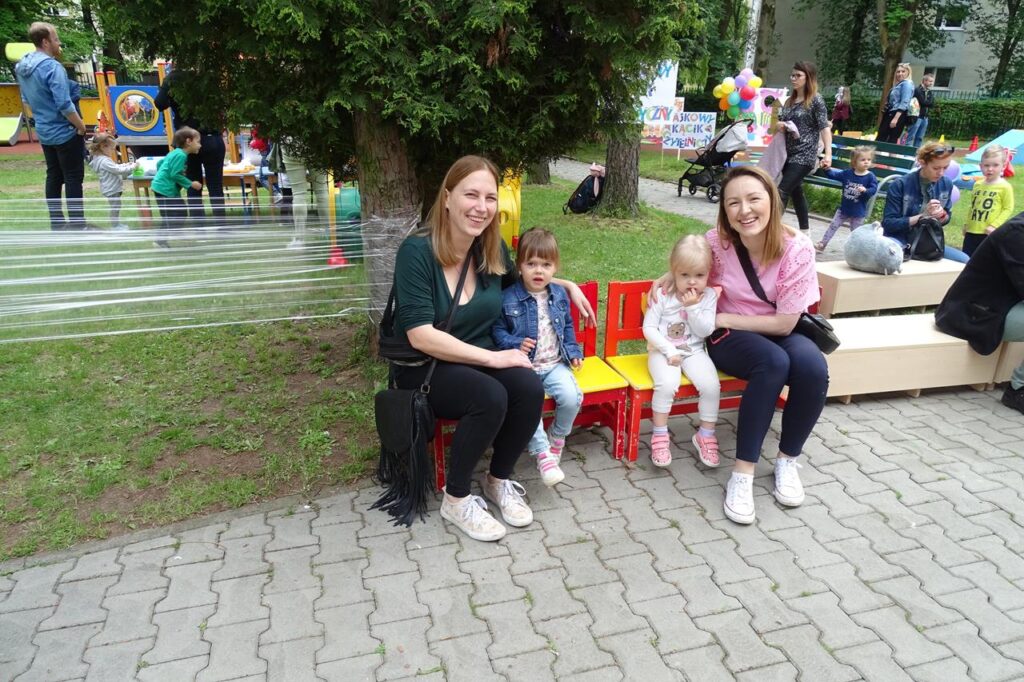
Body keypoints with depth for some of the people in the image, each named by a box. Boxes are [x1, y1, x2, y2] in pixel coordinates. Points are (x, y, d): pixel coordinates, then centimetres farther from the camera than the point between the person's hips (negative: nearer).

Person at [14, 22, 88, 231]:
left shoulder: (21, 66, 7)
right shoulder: (52, 67, -21)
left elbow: (26, 99, 16)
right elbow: (64, 104, -24)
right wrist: (81, 125, -12)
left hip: (44, 131, 8)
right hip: (65, 132, -8)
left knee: (54, 176, 14)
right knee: (73, 178, -3)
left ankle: (57, 222, 17)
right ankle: (77, 225, -1)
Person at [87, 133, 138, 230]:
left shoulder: (102, 159, 10)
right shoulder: (104, 161, -23)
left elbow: (116, 167, 20)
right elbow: (118, 170, -25)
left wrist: (127, 164, 10)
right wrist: (133, 167, -19)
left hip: (113, 188, 11)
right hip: (112, 189, -11)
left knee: (116, 207, 20)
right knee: (115, 207, 0)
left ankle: (117, 223, 32)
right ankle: (116, 225, 9)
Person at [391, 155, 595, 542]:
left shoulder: (492, 249, -1)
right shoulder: (417, 252, -19)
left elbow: (518, 280, 24)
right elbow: (421, 337, -25)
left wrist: (567, 285, 12)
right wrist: (493, 358, -25)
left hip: (479, 360, 5)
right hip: (423, 369, -5)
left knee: (530, 388, -24)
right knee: (491, 397, -32)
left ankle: (499, 480, 2)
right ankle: (456, 499, -9)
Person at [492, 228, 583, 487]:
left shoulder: (559, 294, 8)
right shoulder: (507, 298, -7)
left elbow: (568, 326, 21)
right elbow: (497, 330, -1)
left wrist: (573, 351, 11)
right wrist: (515, 345, -17)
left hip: (555, 364, 4)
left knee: (572, 397, -20)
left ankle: (557, 438, 11)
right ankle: (542, 453, -10)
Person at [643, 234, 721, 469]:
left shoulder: (709, 296, -1)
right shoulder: (663, 296, -7)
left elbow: (705, 331, -7)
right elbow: (649, 328, -8)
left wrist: (693, 307, -19)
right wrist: (669, 351, -16)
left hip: (694, 351, 3)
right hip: (663, 351, -3)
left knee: (711, 385, -20)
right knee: (667, 385, -30)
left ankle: (706, 435, 0)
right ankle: (659, 436, -12)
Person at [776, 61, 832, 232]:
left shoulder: (816, 100, -8)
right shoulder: (790, 101, 12)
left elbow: (824, 127, -14)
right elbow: (780, 121, 23)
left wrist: (828, 154, -24)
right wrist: (777, 125, -3)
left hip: (804, 155, -7)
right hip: (789, 154, 7)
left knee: (781, 192, -16)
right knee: (796, 192, 13)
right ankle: (805, 230, 23)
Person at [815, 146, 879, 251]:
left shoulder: (870, 177, -12)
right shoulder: (847, 173, -3)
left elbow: (873, 189, -17)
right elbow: (834, 175, 4)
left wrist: (865, 190, -36)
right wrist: (827, 169, -13)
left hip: (858, 212, -3)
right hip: (844, 208, 3)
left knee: (855, 232, 8)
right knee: (833, 226, 7)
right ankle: (822, 244, 15)